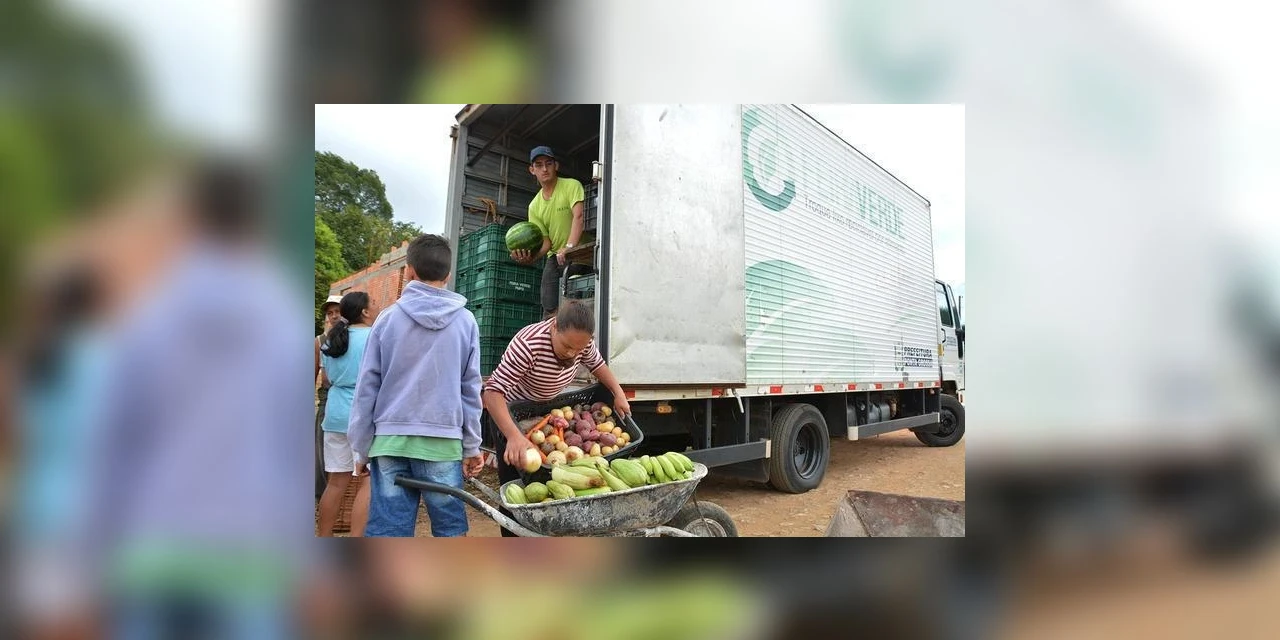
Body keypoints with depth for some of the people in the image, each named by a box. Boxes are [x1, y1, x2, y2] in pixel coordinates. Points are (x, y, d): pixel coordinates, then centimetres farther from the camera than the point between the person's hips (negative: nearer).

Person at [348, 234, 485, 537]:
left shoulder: (389, 317, 2)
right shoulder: (465, 321, 2)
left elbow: (368, 386, 3)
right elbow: (470, 389, 4)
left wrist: (361, 447, 11)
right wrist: (472, 446, 11)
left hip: (390, 440, 0)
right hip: (443, 442, 0)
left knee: (387, 529, 5)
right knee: (450, 527, 10)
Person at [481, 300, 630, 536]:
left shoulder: (583, 341, -18)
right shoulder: (528, 345, -38)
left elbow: (597, 365, 4)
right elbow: (493, 391, -41)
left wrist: (618, 392, -11)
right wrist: (514, 436, -53)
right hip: (511, 413, -6)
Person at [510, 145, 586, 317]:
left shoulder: (572, 186, -8)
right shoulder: (534, 206, 9)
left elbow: (579, 217, -22)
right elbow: (545, 241, 4)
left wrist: (569, 248, -36)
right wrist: (531, 257, -17)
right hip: (554, 257, 6)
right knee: (550, 311, 3)